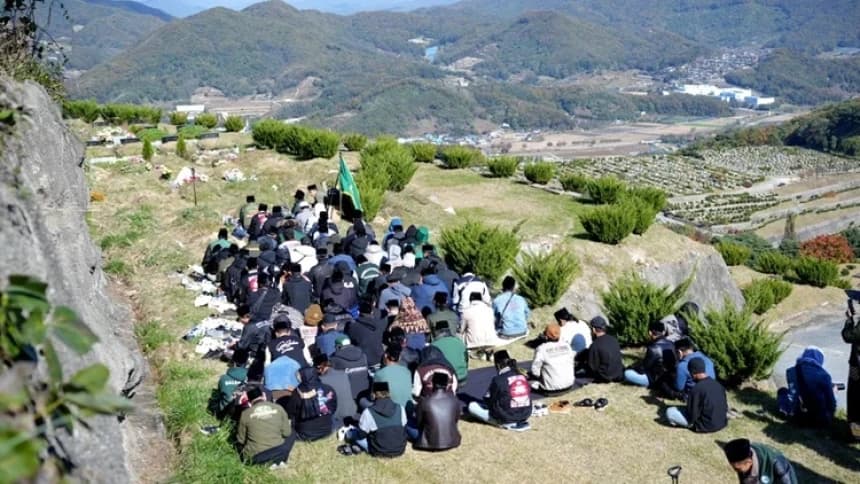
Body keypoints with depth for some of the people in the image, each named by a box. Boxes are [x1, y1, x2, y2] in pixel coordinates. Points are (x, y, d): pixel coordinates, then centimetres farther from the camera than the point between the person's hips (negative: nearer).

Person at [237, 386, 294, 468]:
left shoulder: (246, 413, -3)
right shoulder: (278, 408, -1)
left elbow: (241, 440, 6)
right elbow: (286, 433, 5)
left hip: (256, 457, 0)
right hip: (278, 451, 0)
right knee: (291, 436, 29)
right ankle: (278, 461, 9)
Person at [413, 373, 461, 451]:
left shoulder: (424, 402, -16)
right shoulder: (455, 400, -9)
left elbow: (418, 421, -1)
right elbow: (456, 419, 7)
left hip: (431, 444, -4)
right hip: (452, 442, 4)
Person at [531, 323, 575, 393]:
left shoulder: (541, 349, -15)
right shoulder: (567, 345, -1)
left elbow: (535, 371, -9)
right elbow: (572, 363, 9)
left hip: (552, 388, -4)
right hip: (569, 385, 4)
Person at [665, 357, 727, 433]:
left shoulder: (697, 389, -23)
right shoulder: (718, 385, -3)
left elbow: (692, 416, -19)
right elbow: (725, 407, 7)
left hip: (706, 426, -6)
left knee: (669, 412, -4)